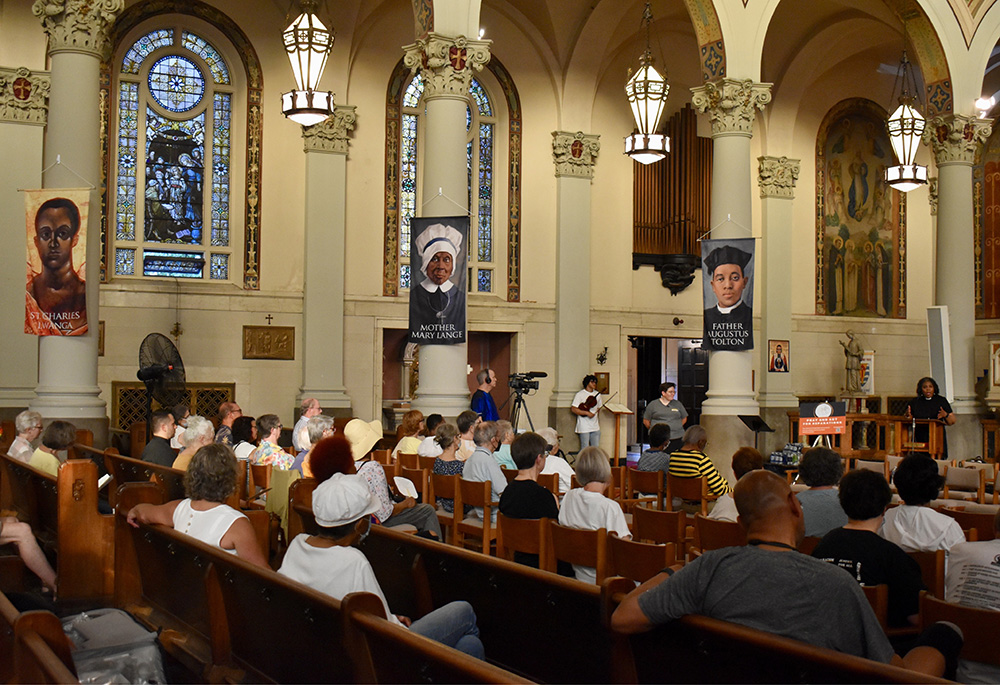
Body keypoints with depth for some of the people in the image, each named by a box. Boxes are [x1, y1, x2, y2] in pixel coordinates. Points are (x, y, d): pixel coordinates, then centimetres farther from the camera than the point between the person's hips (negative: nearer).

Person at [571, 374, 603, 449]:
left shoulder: (597, 394, 11)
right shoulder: (580, 395, -7)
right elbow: (573, 409, -13)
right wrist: (587, 413, -19)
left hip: (595, 427, 6)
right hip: (584, 427, -6)